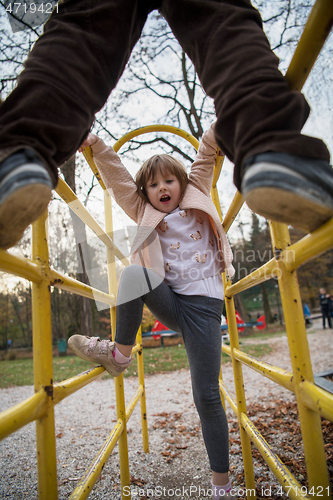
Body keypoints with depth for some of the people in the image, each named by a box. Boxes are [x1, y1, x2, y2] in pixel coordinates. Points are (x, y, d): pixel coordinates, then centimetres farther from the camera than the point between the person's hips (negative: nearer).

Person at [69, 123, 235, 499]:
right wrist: (96, 144, 1)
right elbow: (117, 178, 9)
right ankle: (119, 354, -15)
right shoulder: (145, 214, 15)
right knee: (134, 273, -30)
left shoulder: (196, 200, 13)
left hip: (203, 305, -1)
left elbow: (205, 157, 11)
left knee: (206, 396, -4)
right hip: (167, 302, 2)